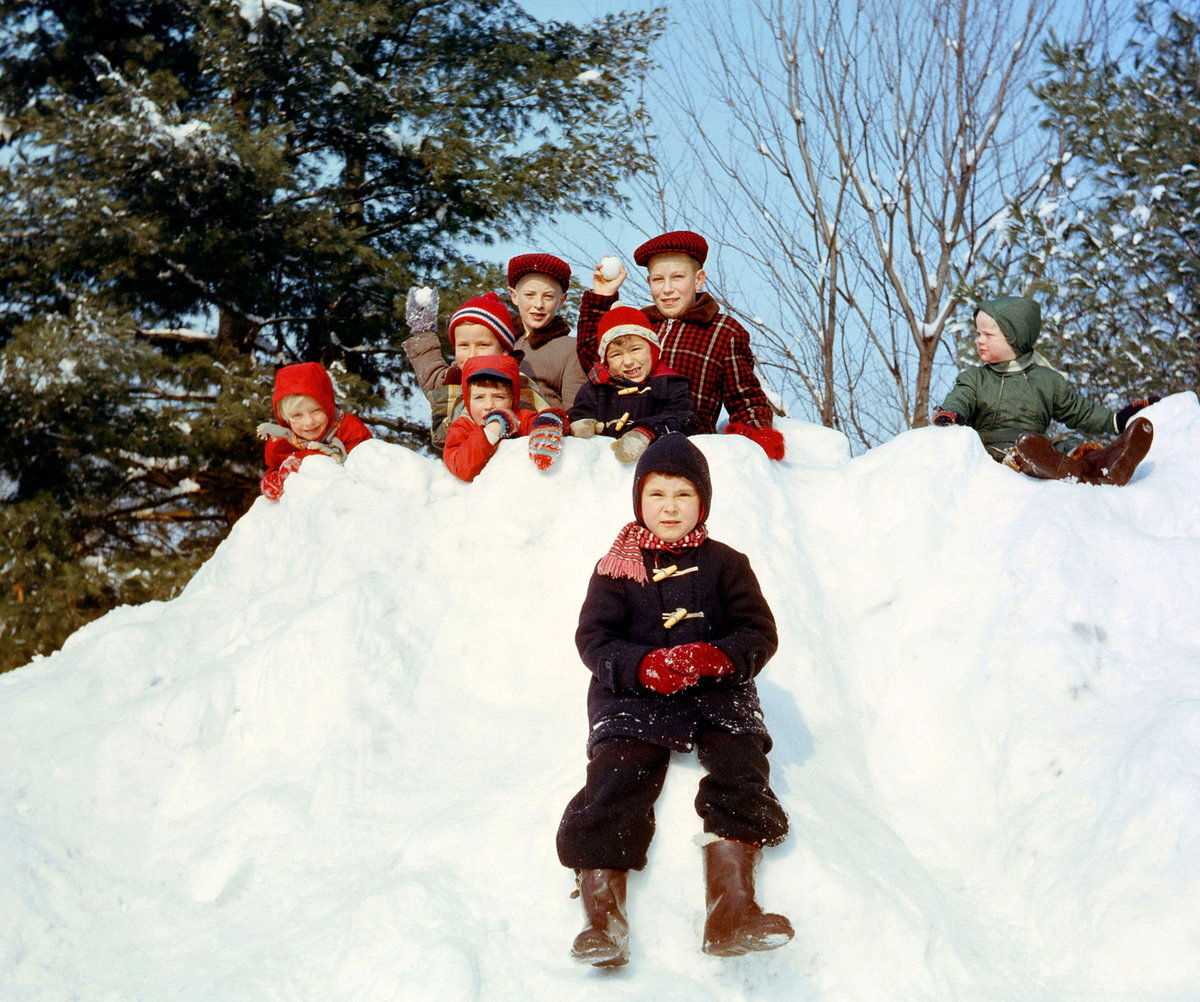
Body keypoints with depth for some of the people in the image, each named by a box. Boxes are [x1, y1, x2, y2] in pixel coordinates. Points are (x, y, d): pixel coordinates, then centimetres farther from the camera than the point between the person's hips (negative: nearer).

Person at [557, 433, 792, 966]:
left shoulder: (724, 563, 12)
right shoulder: (615, 570, 11)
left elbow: (760, 632, 6)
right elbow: (593, 637, 3)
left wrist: (717, 657, -17)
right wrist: (645, 666, -18)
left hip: (717, 694, 1)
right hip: (632, 695, 0)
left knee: (740, 772, -24)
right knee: (615, 782, -23)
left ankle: (731, 911, -27)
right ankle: (602, 918, -24)